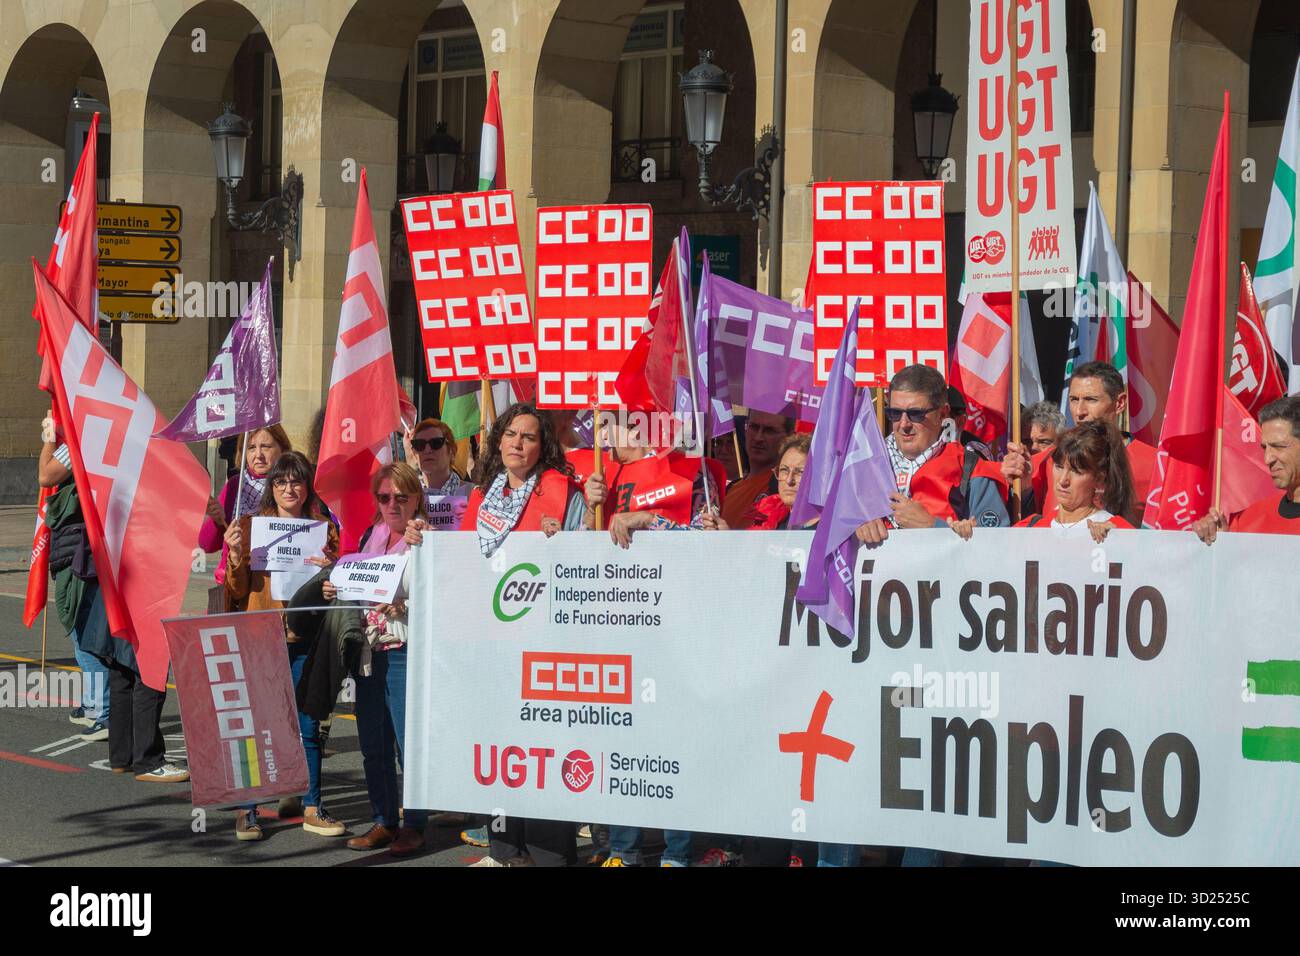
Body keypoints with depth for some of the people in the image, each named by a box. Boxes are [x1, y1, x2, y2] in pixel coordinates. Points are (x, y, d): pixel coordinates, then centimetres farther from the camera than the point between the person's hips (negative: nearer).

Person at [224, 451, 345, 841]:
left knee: (308, 726, 5)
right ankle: (247, 810, 6)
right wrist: (235, 555, -13)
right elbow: (238, 591, 4)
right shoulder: (251, 525, 5)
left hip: (305, 637, 1)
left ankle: (312, 808, 14)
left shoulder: (323, 528, 8)